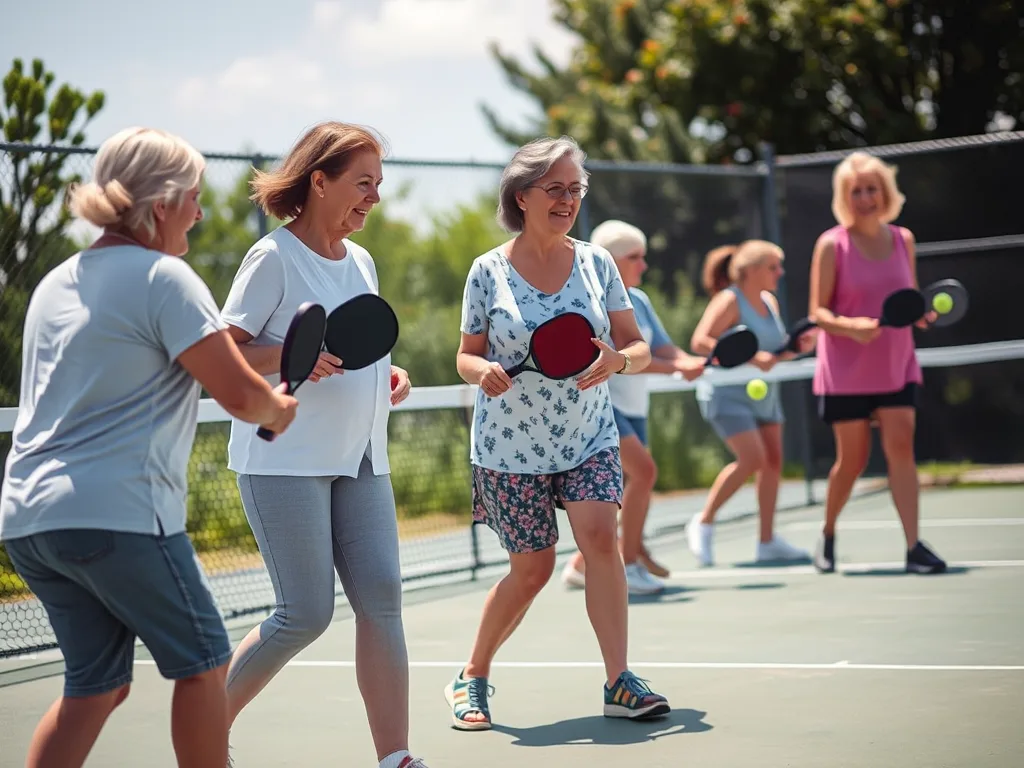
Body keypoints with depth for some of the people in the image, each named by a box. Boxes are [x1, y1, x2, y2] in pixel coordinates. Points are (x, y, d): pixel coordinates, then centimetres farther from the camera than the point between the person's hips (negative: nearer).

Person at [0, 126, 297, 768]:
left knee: (97, 684, 14)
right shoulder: (164, 277, -8)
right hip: (117, 513, -8)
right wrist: (278, 409, 9)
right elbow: (242, 395, -12)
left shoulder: (56, 282, 17)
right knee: (202, 662, 9)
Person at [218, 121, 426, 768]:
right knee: (307, 615, -5)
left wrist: (390, 375, 4)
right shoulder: (275, 257, -8)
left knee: (381, 599, -3)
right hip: (285, 462, -7)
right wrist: (291, 356, -26)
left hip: (361, 460, 7)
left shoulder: (362, 261, 14)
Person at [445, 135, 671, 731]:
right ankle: (473, 677, 25)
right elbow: (467, 354, 3)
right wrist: (483, 371, -21)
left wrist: (617, 359, -21)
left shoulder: (596, 263, 1)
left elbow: (639, 347, 2)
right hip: (511, 447, -2)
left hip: (588, 438, 2)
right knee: (533, 569, 2)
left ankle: (619, 681, -14)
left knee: (600, 536, -20)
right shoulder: (489, 271, -4)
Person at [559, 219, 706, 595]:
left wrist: (691, 361, -18)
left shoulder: (639, 301, 11)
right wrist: (675, 368, -27)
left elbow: (663, 347, 3)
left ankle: (580, 564, 22)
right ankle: (630, 561, -13)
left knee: (625, 492, 8)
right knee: (644, 469, -22)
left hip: (632, 408, 8)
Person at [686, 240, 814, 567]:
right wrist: (751, 358, -31)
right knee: (752, 458, -18)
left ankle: (767, 542, 10)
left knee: (773, 461, 2)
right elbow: (700, 341, -24)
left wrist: (798, 345, -2)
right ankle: (704, 523, -2)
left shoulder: (770, 302, 10)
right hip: (728, 393, -8)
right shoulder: (729, 301, -14)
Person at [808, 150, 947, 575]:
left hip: (896, 366, 3)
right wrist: (850, 325, -26)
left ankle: (914, 546, -12)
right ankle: (828, 535, 28)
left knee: (901, 447, -11)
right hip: (846, 372, -3)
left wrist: (923, 312, -8)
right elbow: (818, 311, -7)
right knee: (852, 459, 5)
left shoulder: (903, 239, 5)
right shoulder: (832, 244, -7)